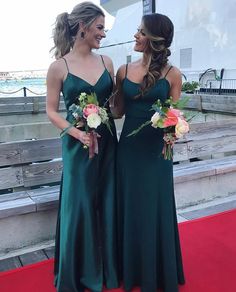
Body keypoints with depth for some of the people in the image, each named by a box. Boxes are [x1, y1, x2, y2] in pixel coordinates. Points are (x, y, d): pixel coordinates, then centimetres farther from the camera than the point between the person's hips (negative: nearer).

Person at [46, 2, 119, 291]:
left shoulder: (106, 62, 5)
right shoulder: (59, 67, -6)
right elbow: (52, 111, -3)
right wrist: (75, 132, -17)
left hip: (107, 142, 4)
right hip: (78, 146, -4)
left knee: (107, 205, 12)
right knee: (80, 207, 5)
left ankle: (108, 267, 33)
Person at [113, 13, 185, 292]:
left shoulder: (172, 74, -3)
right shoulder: (124, 70, 4)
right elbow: (118, 110, 8)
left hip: (156, 149, -2)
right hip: (129, 147, 3)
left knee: (156, 208, 7)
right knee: (130, 207, 12)